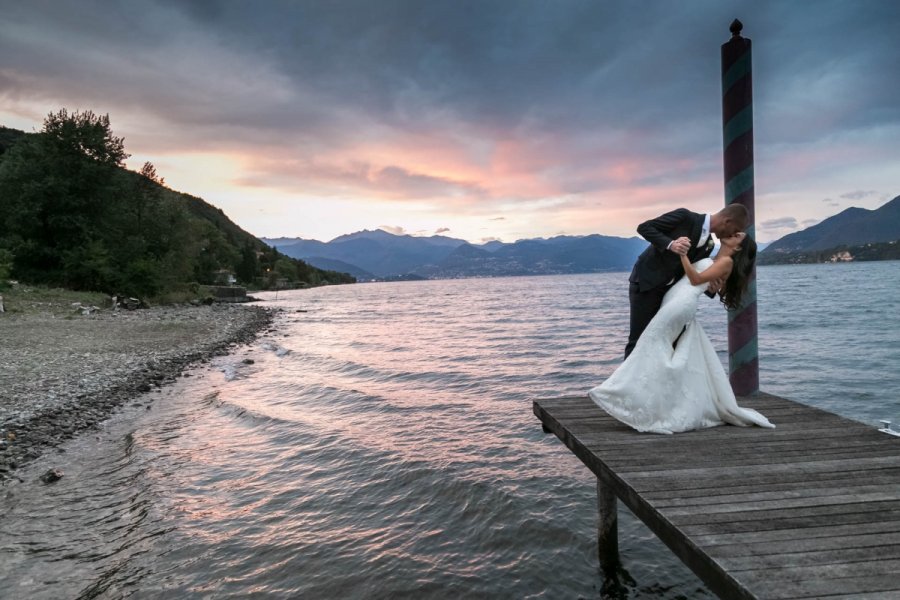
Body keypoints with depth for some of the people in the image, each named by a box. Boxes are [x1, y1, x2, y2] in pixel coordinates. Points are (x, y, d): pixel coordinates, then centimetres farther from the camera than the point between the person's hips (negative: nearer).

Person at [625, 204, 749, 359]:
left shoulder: (708, 244, 7)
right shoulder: (685, 216, -13)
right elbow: (643, 227, -15)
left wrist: (710, 288, -10)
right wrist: (670, 244, -29)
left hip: (669, 290, 8)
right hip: (646, 283, -7)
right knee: (639, 339, -6)